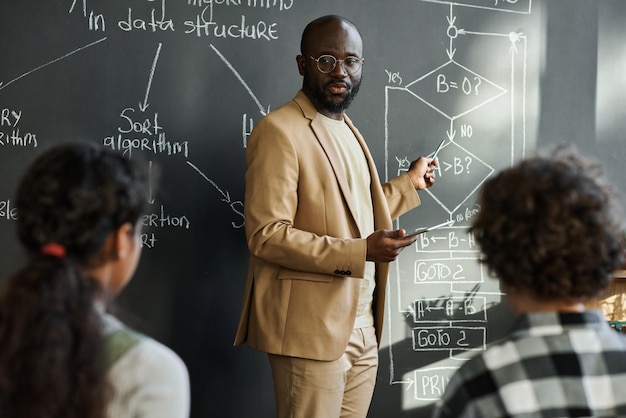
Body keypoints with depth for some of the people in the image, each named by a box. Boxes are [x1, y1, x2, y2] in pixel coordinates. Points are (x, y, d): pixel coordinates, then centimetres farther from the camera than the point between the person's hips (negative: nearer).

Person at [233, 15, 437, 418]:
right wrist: (358, 251, -25)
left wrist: (409, 183, 27)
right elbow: (266, 235, -18)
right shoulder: (279, 131, -11)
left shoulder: (346, 129, 17)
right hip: (311, 329, -8)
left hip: (363, 326, 8)